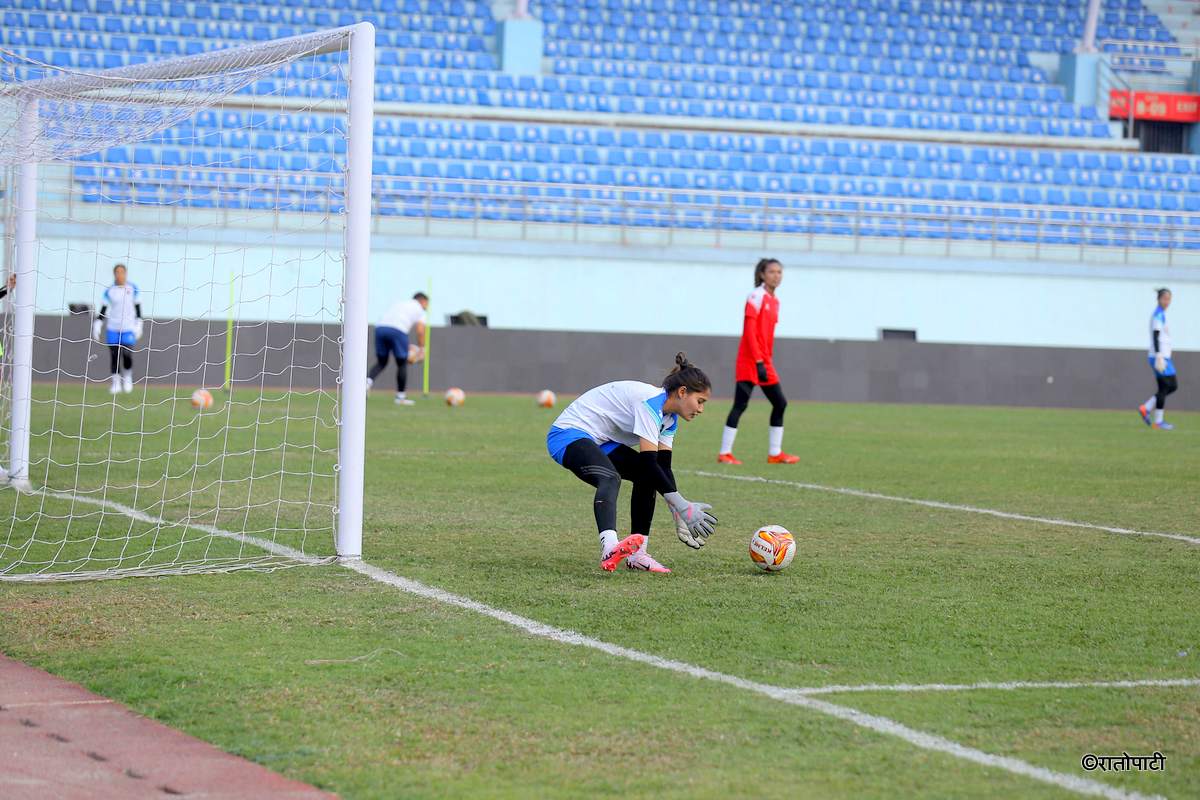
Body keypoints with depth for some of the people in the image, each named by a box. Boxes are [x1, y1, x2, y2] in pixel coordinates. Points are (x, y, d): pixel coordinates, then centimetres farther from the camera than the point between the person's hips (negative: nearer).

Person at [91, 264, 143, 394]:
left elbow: (137, 307, 6)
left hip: (129, 328, -2)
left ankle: (127, 378, 7)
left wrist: (139, 325, 2)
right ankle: (116, 382, 10)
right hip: (113, 328, 2)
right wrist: (97, 325, -4)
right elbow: (103, 310, 5)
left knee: (127, 353, -16)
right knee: (114, 356, -1)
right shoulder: (109, 291, 3)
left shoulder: (133, 289, 2)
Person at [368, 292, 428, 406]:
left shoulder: (399, 304, 33)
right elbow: (420, 331, 3)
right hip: (397, 331, -5)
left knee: (381, 362, 16)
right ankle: (400, 397, 14)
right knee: (402, 364, 10)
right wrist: (421, 349, 11)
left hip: (380, 327, 5)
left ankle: (368, 381, -11)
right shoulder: (419, 309, 16)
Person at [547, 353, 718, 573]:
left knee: (648, 476, 7)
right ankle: (609, 548, -58)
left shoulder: (669, 417, 7)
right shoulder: (651, 403, -23)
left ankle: (636, 554, 6)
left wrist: (678, 514, 0)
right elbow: (648, 461, -28)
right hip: (568, 434, -11)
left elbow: (663, 466, 8)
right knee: (610, 478, -35)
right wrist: (683, 507, -28)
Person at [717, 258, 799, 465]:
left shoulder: (774, 301, 15)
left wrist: (768, 361, 16)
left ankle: (775, 453, 17)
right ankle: (725, 453, -6)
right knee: (741, 404, -9)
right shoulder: (756, 297, -10)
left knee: (780, 403, 10)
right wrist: (759, 361, -21)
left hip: (765, 361, 9)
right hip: (749, 360, -9)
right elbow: (750, 331, -16)